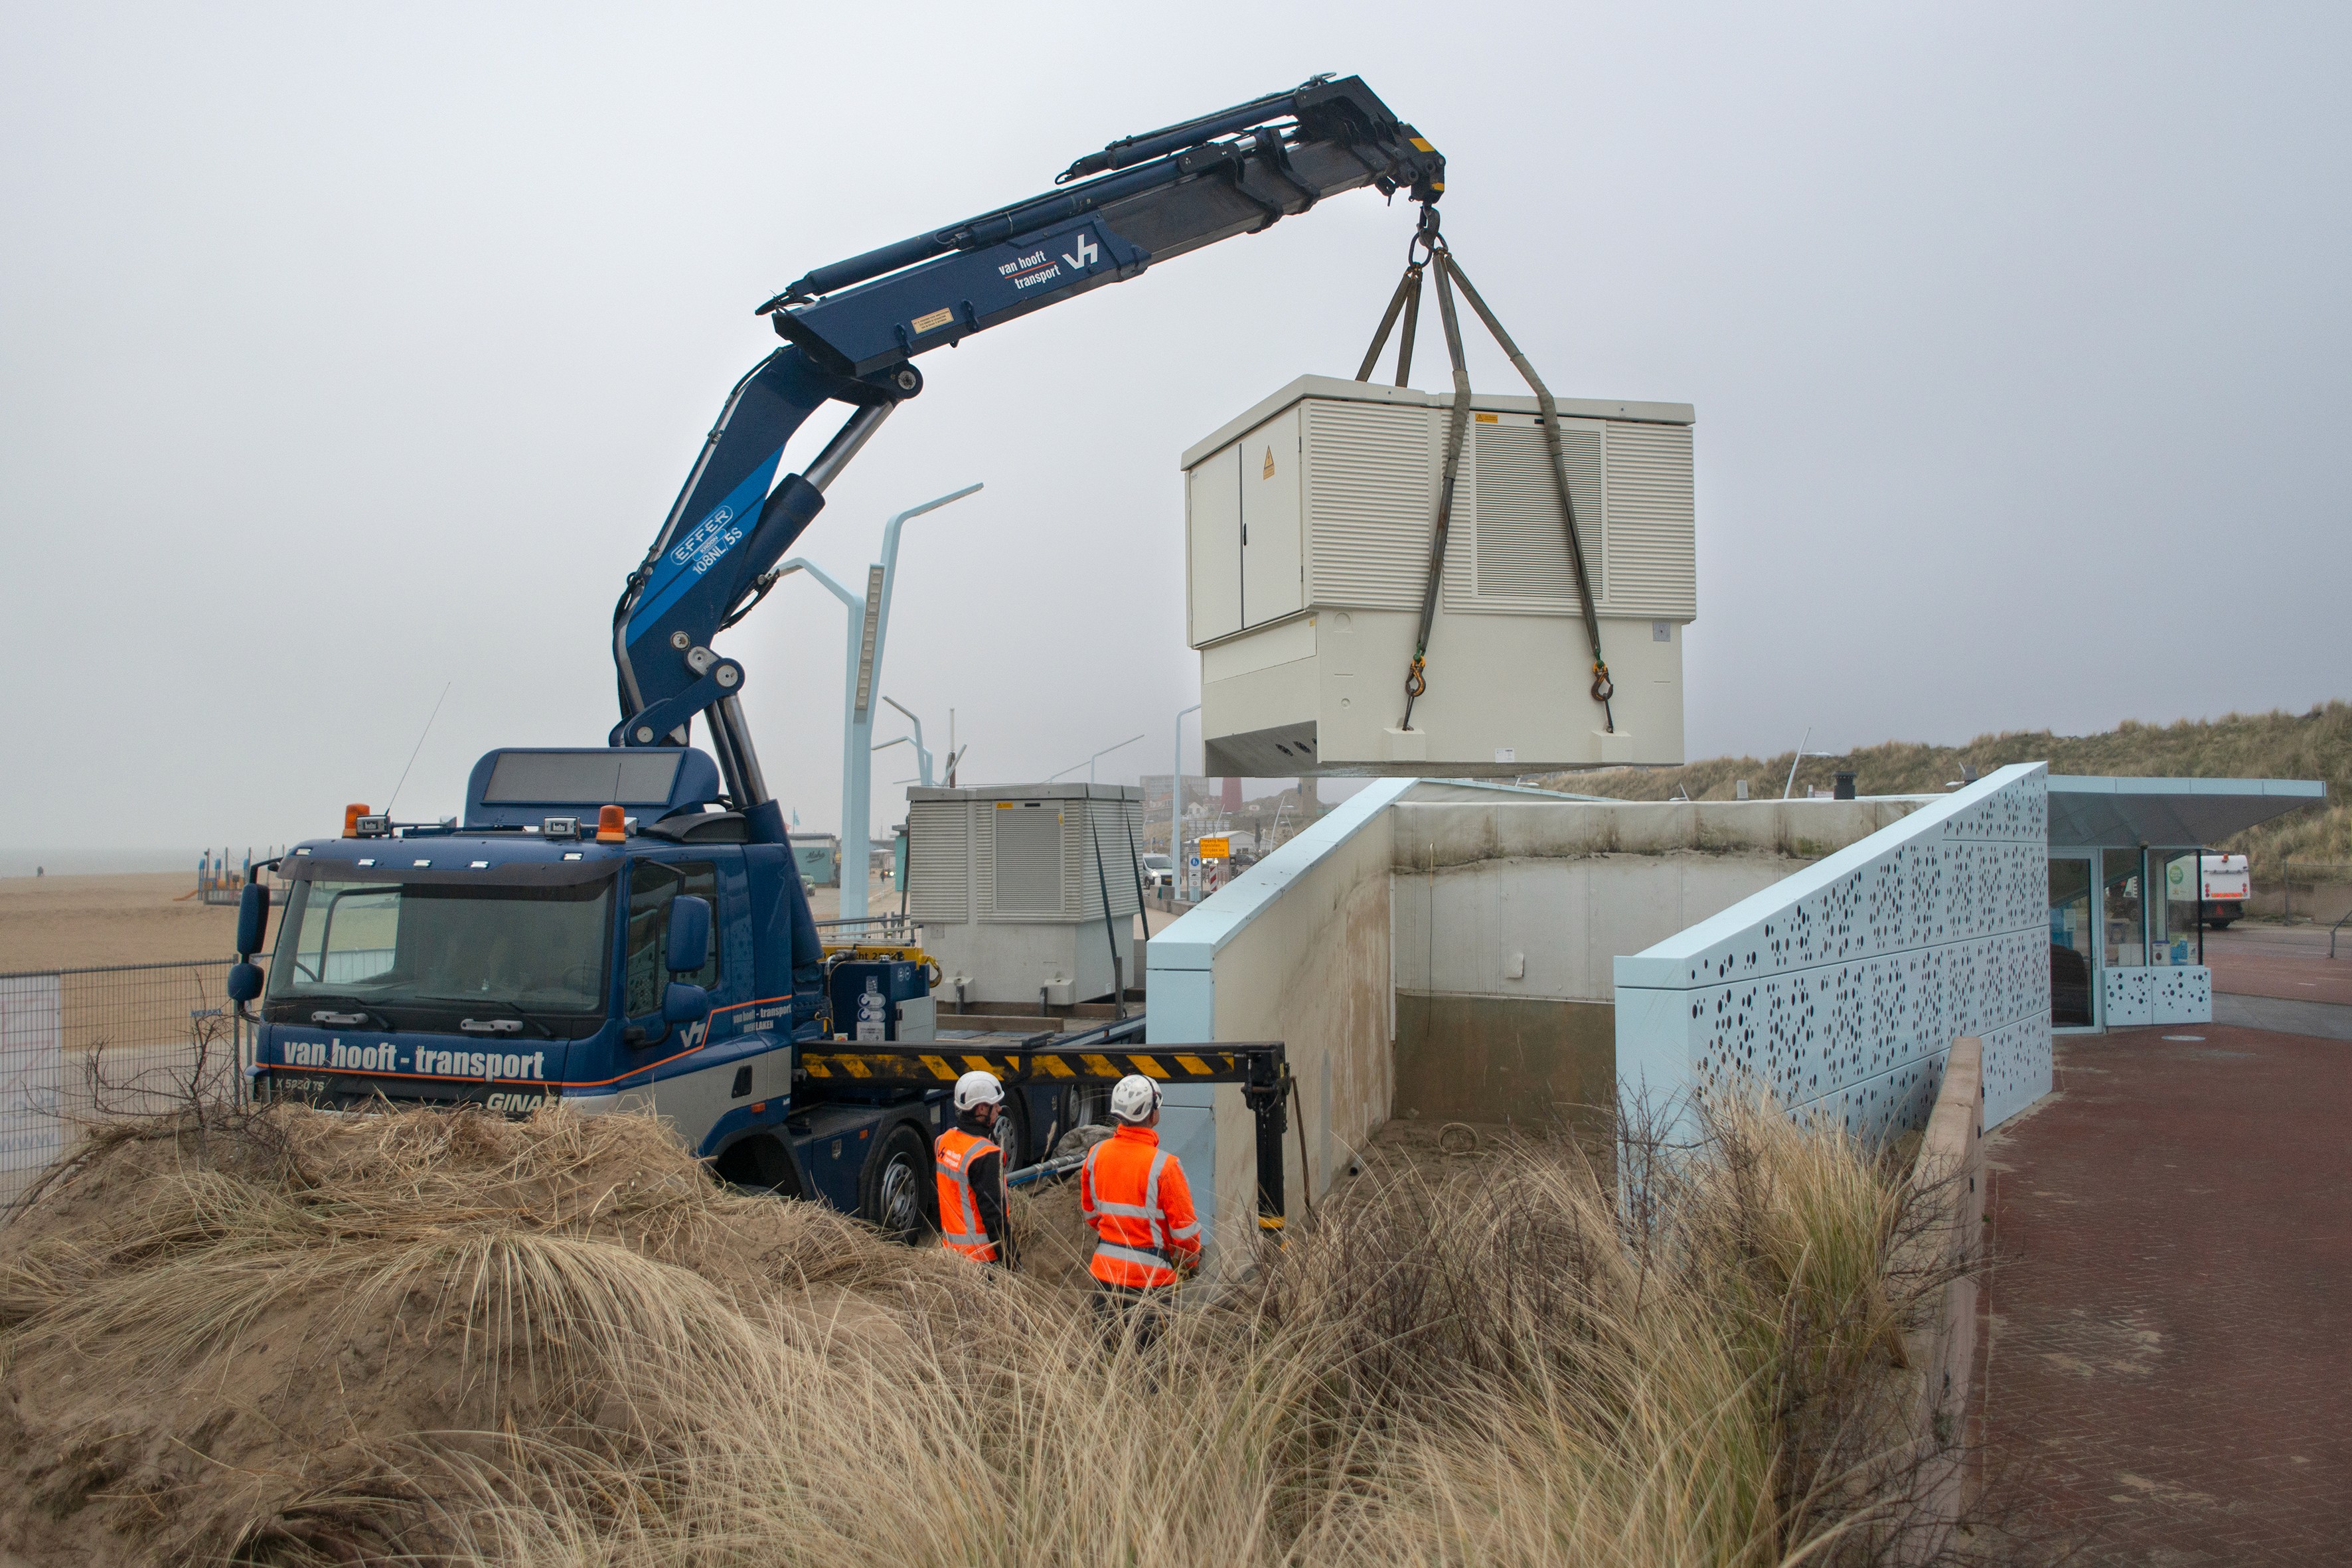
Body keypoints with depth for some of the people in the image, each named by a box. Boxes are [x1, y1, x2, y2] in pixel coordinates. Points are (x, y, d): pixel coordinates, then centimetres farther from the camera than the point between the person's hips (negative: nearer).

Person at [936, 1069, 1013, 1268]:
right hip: (984, 1257, -8)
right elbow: (994, 1214, -21)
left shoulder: (943, 1142, 5)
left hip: (951, 1250, 8)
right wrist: (1011, 1263, -15)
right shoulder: (986, 1156, -21)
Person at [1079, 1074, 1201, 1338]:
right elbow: (1184, 1226, -12)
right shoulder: (1164, 1165, -18)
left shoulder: (1096, 1154, -1)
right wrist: (1191, 1263, 8)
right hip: (1149, 1276, -5)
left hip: (1104, 1270, 5)